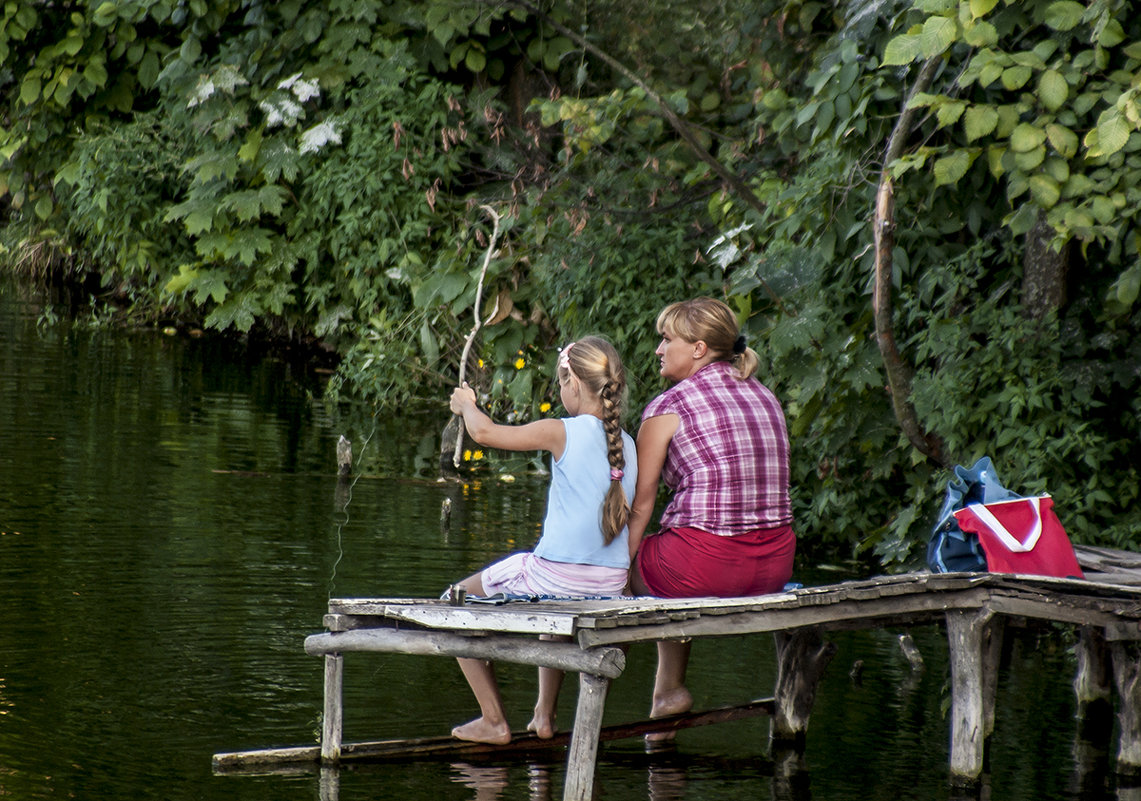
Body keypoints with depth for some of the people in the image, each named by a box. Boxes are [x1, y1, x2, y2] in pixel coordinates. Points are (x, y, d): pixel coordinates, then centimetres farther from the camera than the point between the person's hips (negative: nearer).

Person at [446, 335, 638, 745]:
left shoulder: (561, 433, -12)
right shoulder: (628, 444, 5)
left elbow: (484, 432, -5)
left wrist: (466, 404, 16)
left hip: (556, 574, -7)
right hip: (612, 583, 7)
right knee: (556, 605, 43)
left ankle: (494, 721, 12)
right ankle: (545, 712, 36)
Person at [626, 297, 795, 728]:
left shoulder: (668, 408, -5)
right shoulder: (765, 397, 14)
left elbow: (639, 505, -3)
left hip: (707, 564, -7)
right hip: (774, 568, 7)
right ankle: (668, 691, 36)